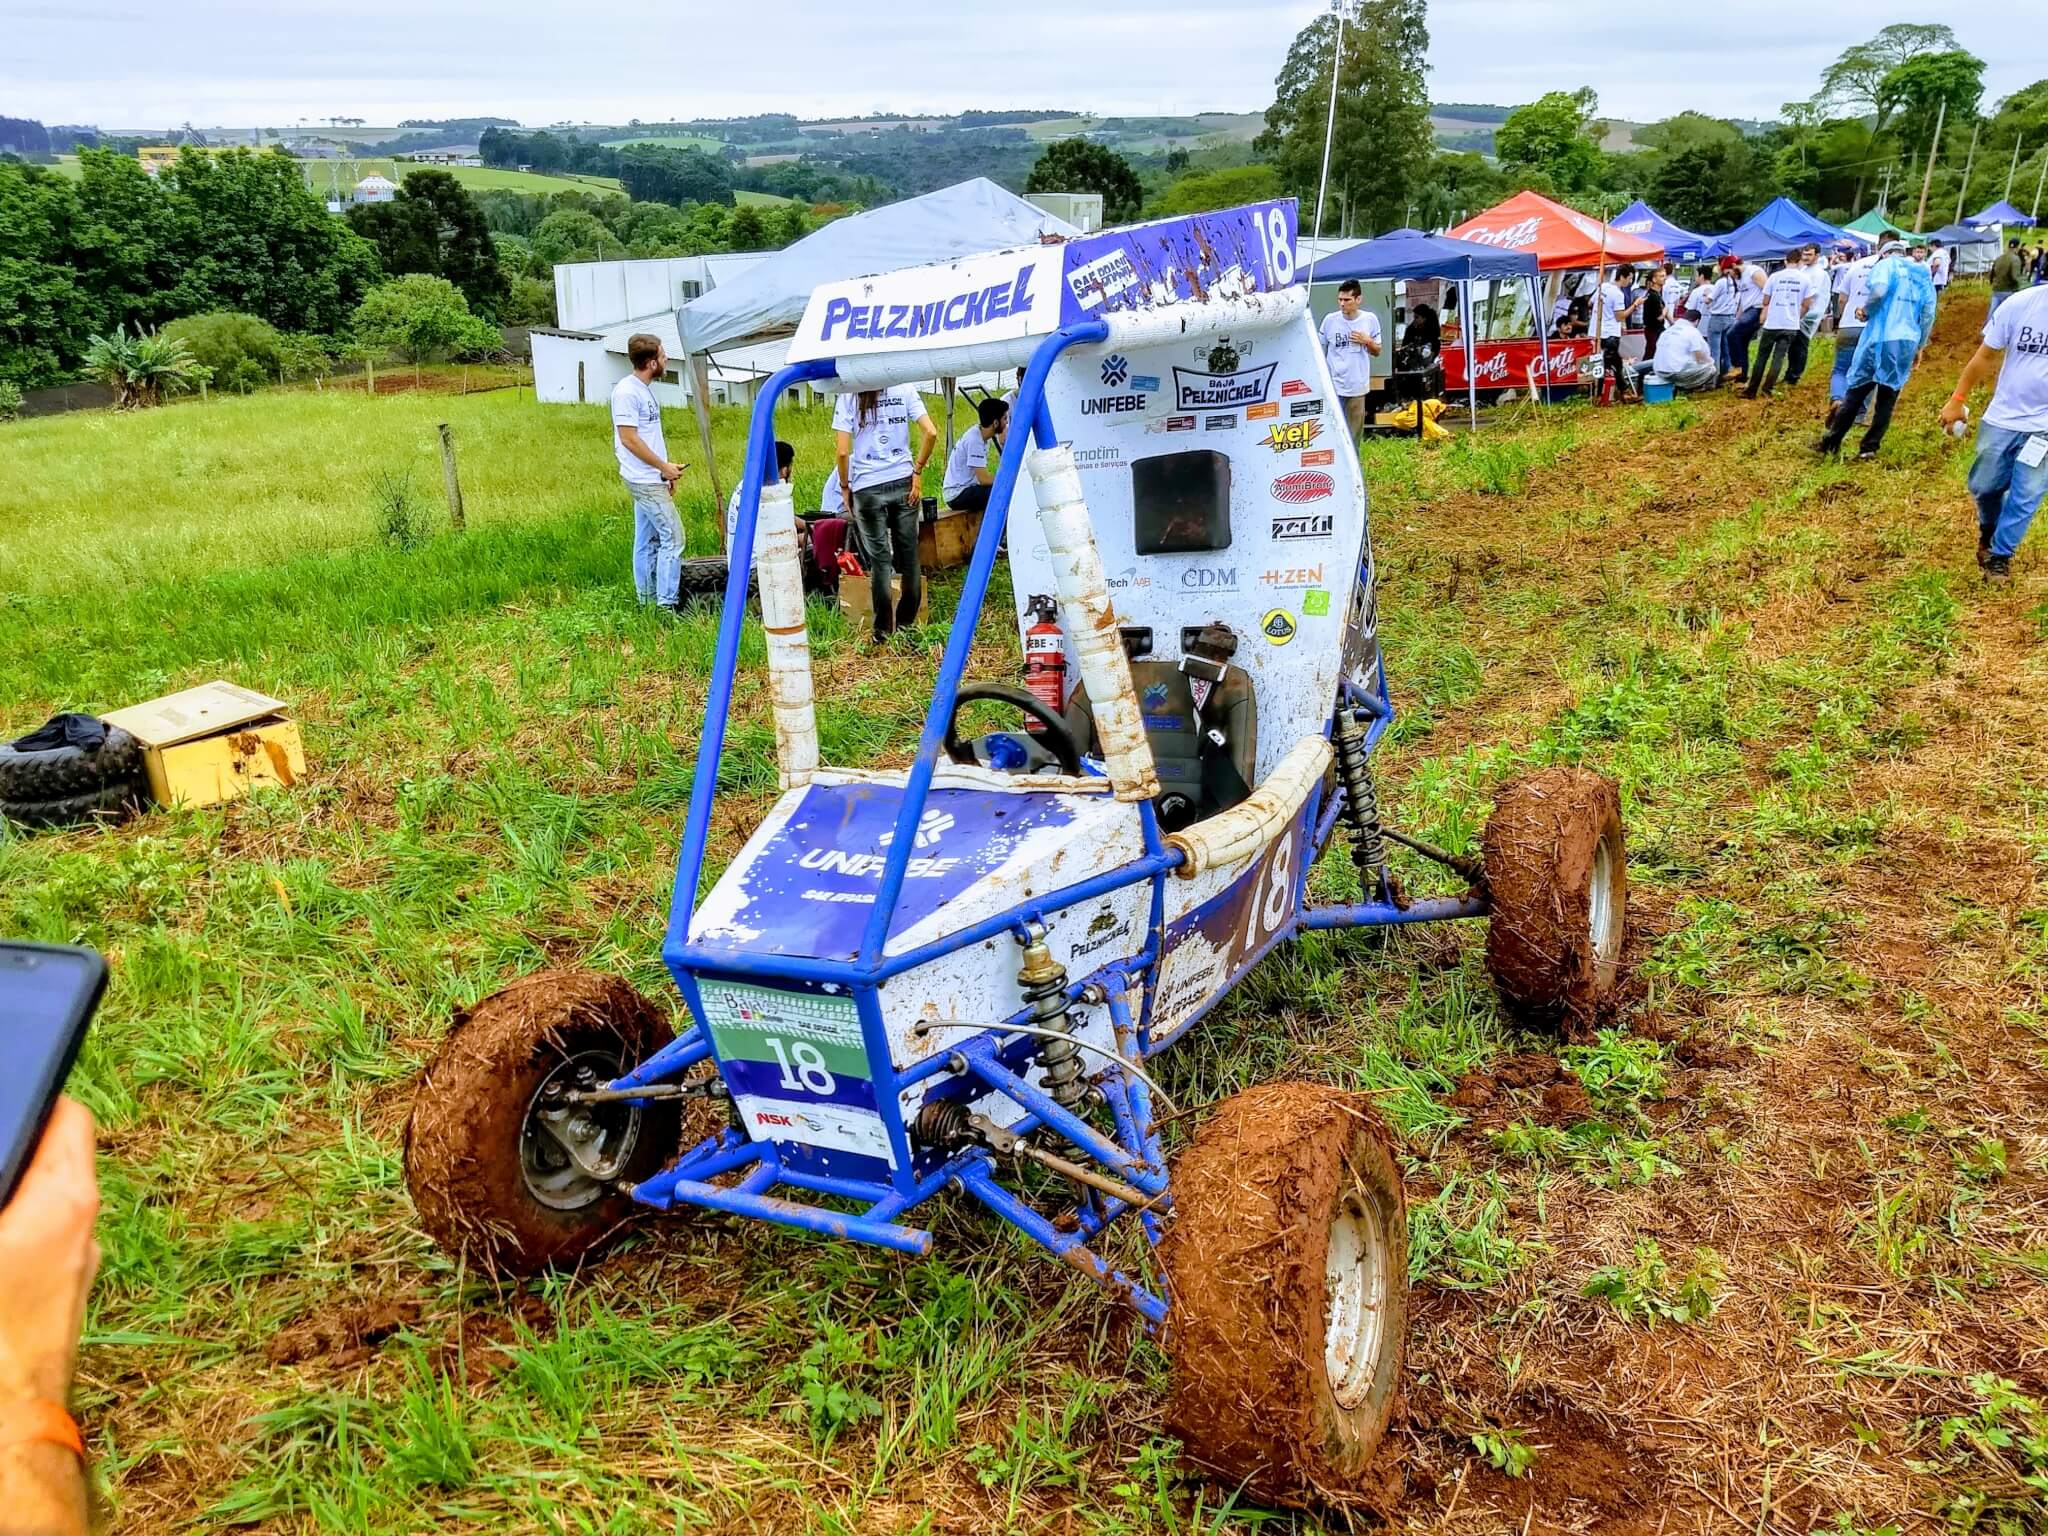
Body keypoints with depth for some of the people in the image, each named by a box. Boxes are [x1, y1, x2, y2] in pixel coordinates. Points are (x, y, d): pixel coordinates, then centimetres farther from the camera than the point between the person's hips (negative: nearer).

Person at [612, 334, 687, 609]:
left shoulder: (645, 389, 14)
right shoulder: (626, 392, -16)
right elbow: (629, 439, -18)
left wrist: (666, 471, 15)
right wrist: (664, 467, -13)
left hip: (651, 479, 10)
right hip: (645, 480, -10)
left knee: (648, 541, 12)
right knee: (673, 538, -9)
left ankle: (647, 603, 18)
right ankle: (666, 605, -5)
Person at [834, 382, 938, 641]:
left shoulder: (848, 396, -5)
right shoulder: (904, 389, 1)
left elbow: (843, 452, -10)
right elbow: (930, 433, -8)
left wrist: (845, 487, 4)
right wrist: (917, 470, 2)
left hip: (867, 487, -2)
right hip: (903, 482, 2)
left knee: (879, 559, 5)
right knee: (908, 554, 12)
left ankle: (883, 631, 10)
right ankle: (907, 623, 22)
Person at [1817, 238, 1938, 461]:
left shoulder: (1886, 265, 4)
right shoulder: (1923, 274, 20)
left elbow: (1878, 290, -17)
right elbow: (1929, 312, 14)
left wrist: (1866, 311, 2)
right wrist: (1920, 345, 19)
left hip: (1880, 338, -4)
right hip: (1907, 342, 4)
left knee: (1856, 392, 1)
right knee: (1888, 397, 7)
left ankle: (1831, 442, 4)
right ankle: (1869, 447, 4)